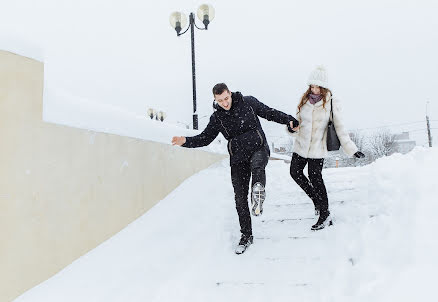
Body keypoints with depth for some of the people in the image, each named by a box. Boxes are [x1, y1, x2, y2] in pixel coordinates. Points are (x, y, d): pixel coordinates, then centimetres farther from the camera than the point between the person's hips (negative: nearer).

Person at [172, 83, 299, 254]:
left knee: (256, 165, -40)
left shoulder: (248, 102, 0)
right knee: (240, 198, 0)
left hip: (259, 148, 0)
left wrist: (289, 120, 5)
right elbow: (205, 138, 5)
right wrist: (186, 141, -11)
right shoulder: (217, 118, 2)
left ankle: (258, 190, -59)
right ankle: (246, 236, 12)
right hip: (238, 158, 1)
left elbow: (269, 113, 12)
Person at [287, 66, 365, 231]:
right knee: (295, 172, 10)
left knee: (315, 177, -4)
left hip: (317, 148, -6)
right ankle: (317, 199, 30)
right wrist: (293, 128, -12)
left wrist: (351, 149, -12)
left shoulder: (331, 103, -9)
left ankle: (325, 215, 11)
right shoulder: (305, 99, 3)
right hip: (301, 145, 6)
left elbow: (339, 127, -8)